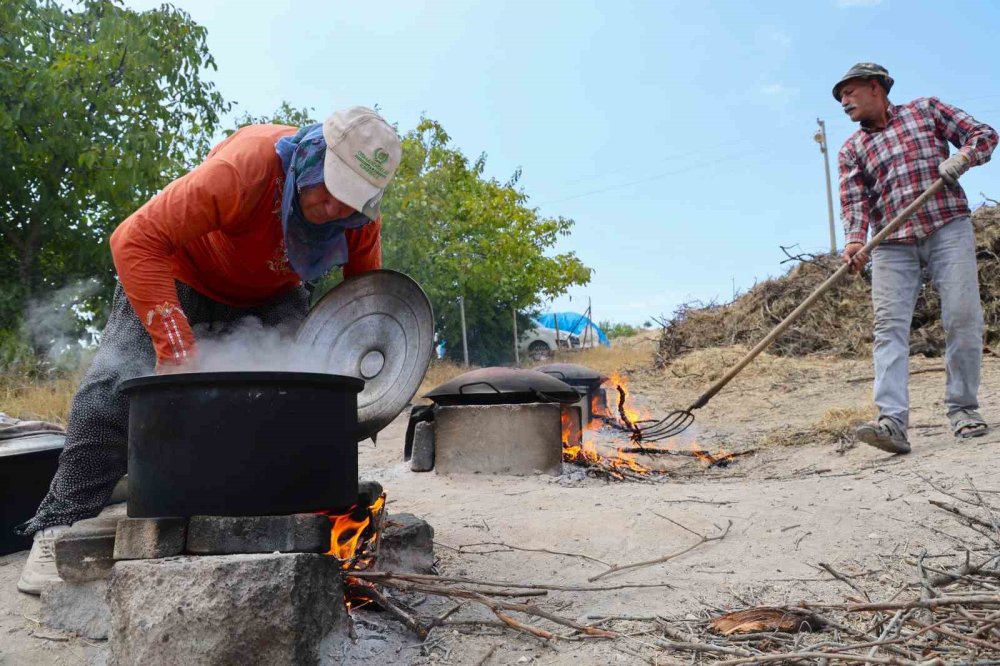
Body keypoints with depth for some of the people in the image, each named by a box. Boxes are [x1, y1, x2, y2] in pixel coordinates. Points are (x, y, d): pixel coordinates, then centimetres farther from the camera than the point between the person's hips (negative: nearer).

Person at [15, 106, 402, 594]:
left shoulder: (360, 218, -23)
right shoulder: (245, 166, -41)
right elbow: (135, 240, -40)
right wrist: (174, 342, -46)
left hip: (269, 295, 4)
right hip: (182, 275, -4)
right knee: (117, 384, -16)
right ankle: (59, 528, -3)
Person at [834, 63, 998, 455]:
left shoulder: (925, 109, 15)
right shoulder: (851, 150, 16)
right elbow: (854, 200, 1)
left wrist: (961, 158, -10)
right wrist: (855, 239, -18)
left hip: (948, 229, -1)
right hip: (892, 245, 1)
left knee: (963, 316, -7)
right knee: (889, 326, -13)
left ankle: (962, 408, 6)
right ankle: (892, 420, -20)